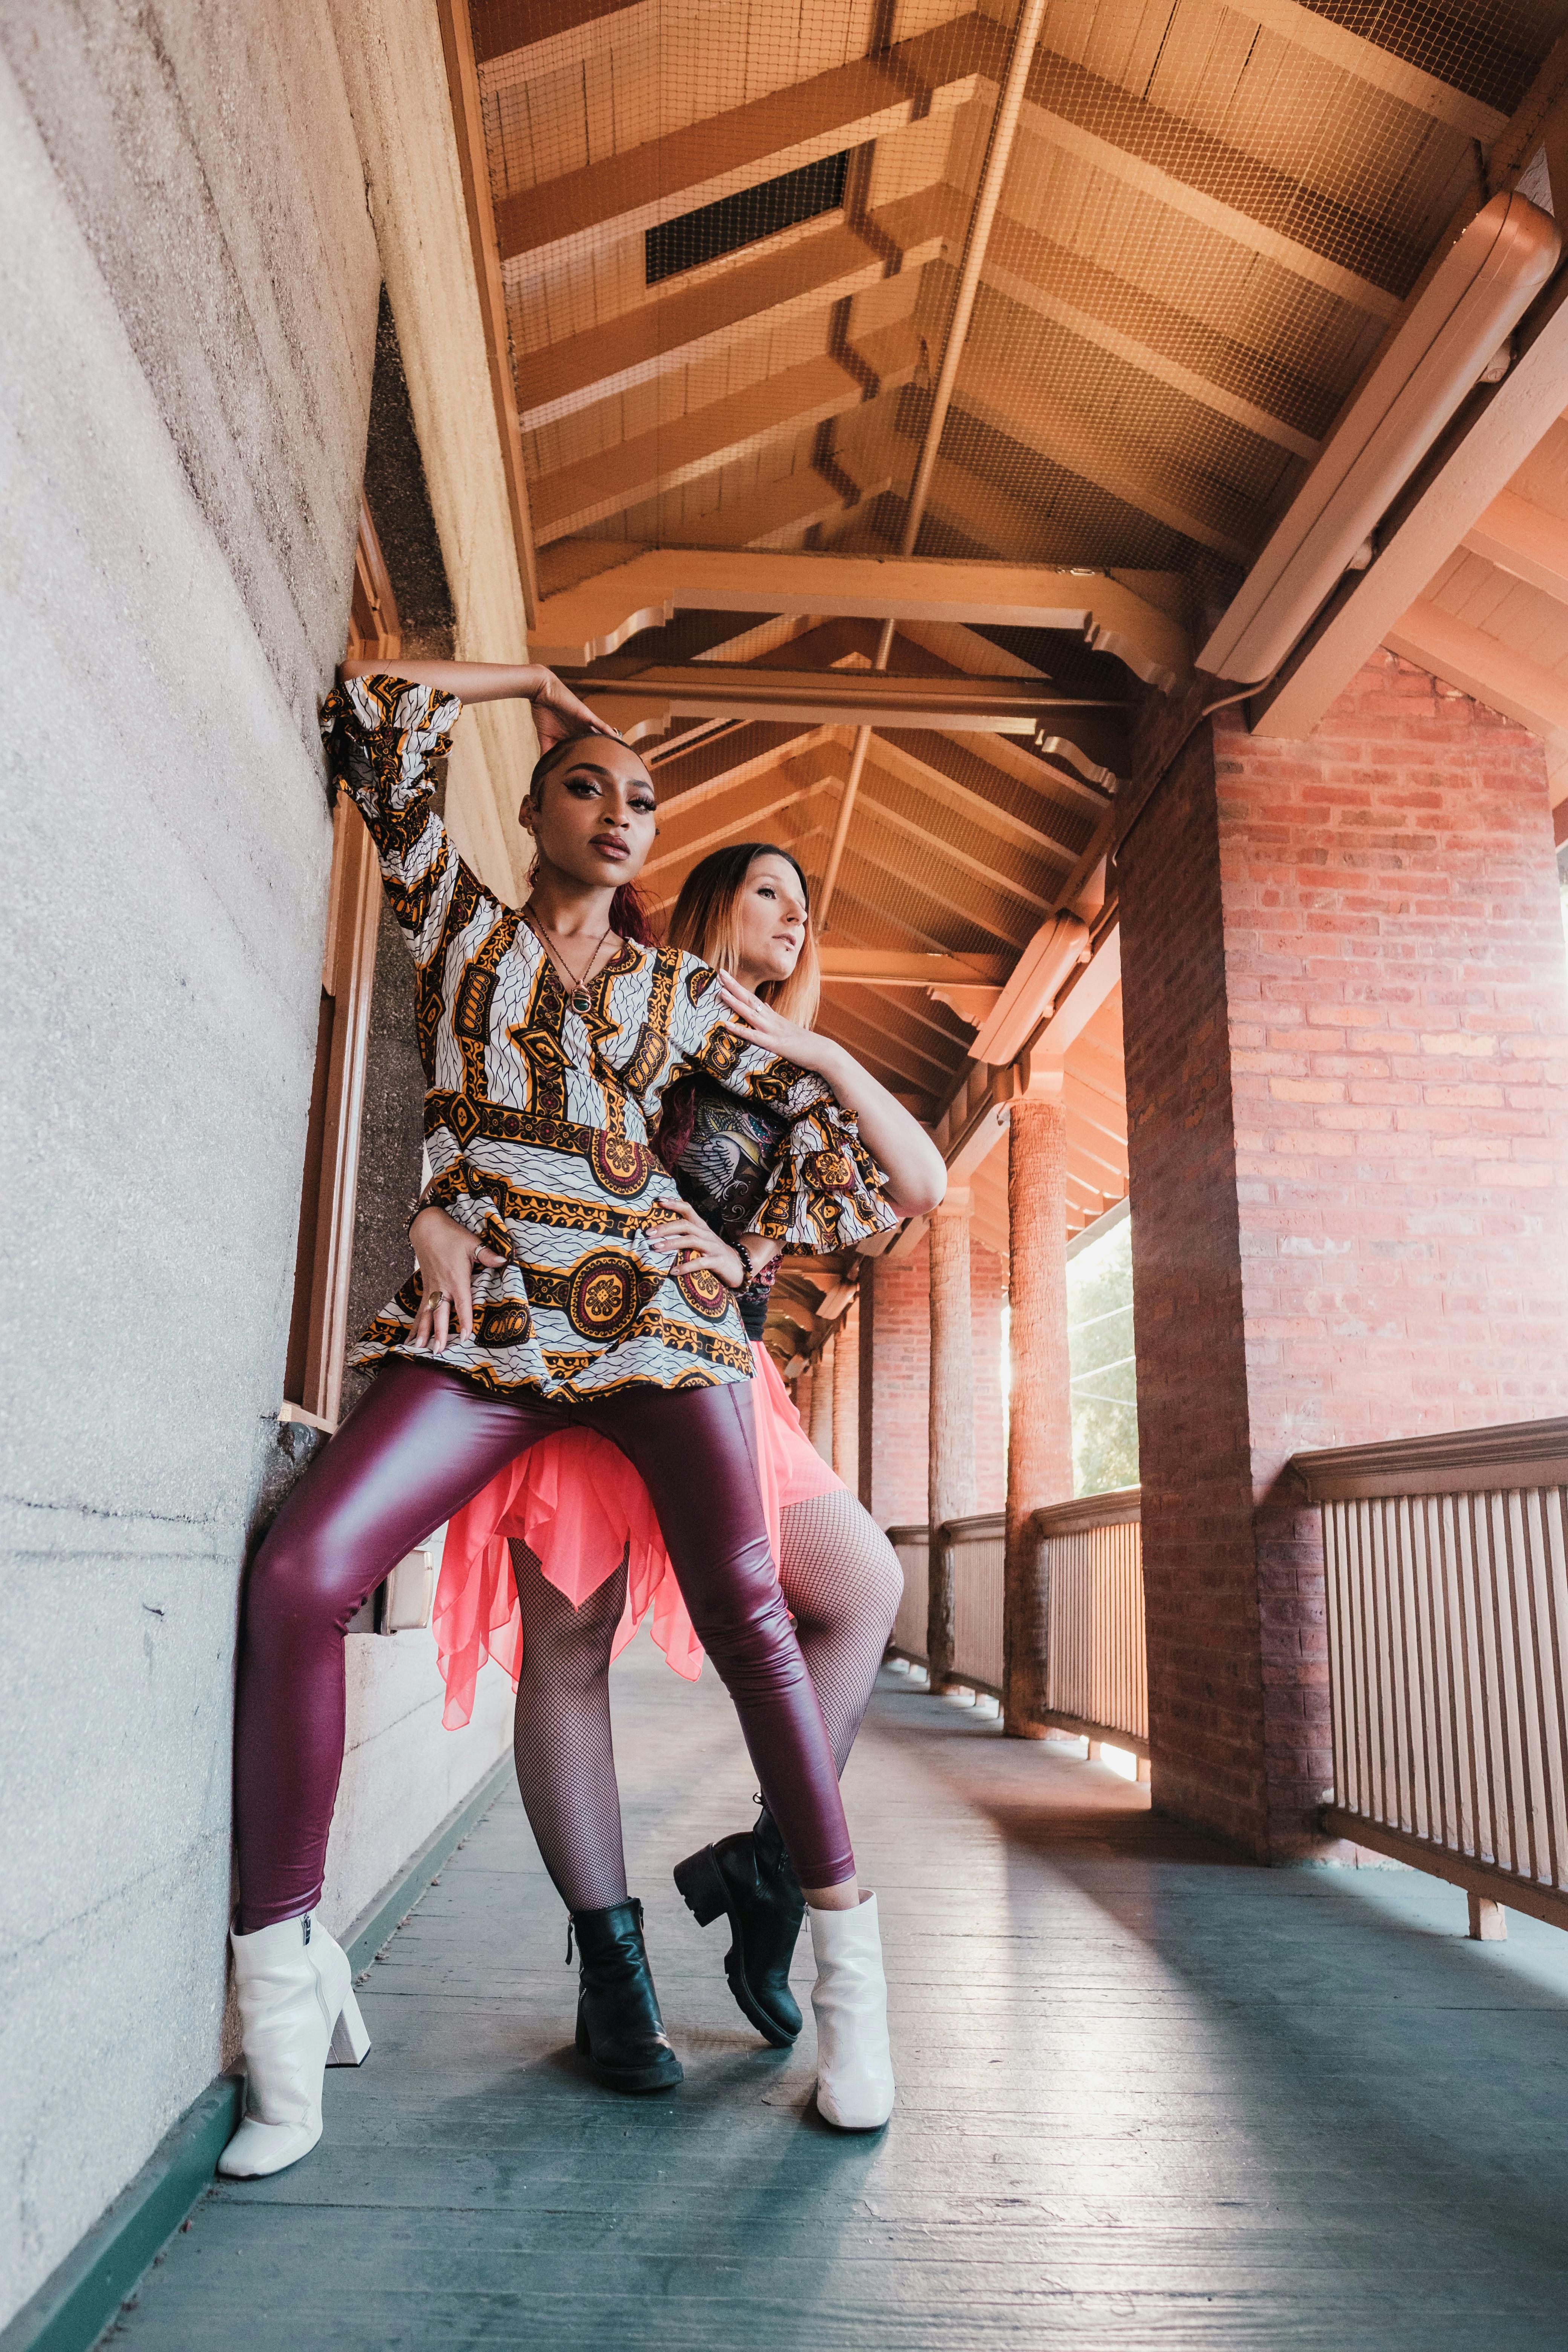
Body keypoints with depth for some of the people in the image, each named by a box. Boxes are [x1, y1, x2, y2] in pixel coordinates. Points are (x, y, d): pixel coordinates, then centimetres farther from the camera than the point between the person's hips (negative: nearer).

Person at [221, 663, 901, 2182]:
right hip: (487, 1316, 0)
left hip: (655, 1308, 1)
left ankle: (847, 1969, -3)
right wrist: (526, 682, 25)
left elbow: (826, 1111, 24)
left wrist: (766, 1246, 16)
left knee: (740, 1601, -16)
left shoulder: (679, 990, 20)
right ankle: (284, 1984, -6)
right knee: (296, 1576, -19)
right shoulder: (458, 922, 19)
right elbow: (372, 710, 15)